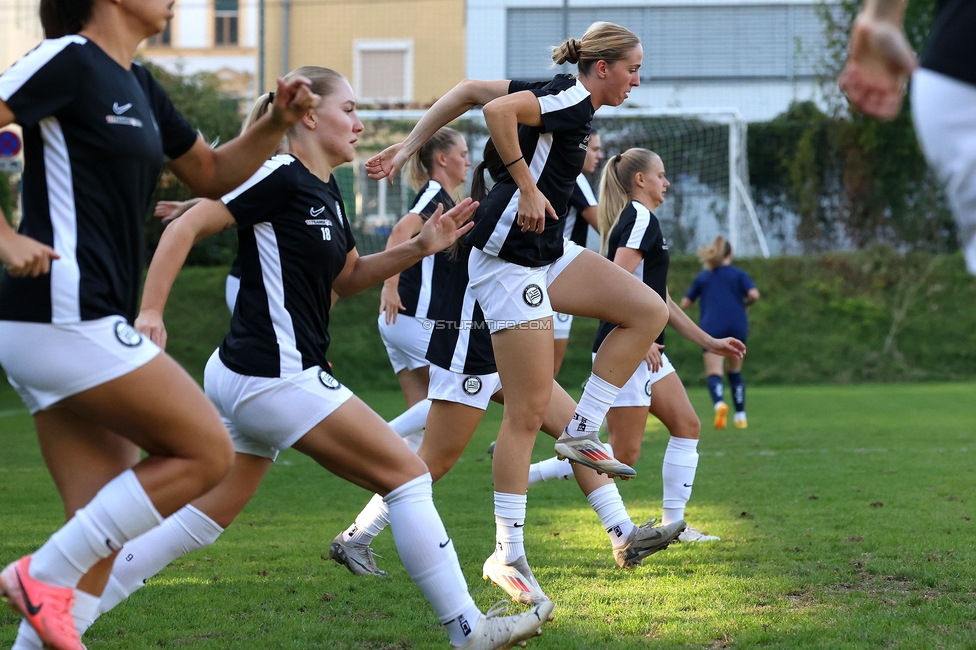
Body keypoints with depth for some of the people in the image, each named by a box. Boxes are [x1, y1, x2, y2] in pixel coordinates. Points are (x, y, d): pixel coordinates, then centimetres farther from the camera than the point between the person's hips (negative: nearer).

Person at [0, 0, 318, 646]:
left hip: (88, 321, 9)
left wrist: (278, 122, 12)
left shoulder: (139, 86, 19)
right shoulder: (70, 60, -9)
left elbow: (212, 174, 28)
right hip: (66, 317, -9)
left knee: (102, 533, 6)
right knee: (207, 450, -5)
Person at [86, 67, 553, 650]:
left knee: (207, 518, 13)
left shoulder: (327, 192, 15)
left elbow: (347, 278, 26)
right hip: (276, 378, -10)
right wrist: (150, 312, -25)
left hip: (247, 378, 10)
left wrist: (420, 247, 12)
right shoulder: (280, 178, -14)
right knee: (408, 473, -4)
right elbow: (185, 229, -16)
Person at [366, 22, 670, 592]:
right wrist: (528, 188, -24)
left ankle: (582, 433, 4)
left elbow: (468, 91, 11)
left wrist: (409, 148, 9)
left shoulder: (564, 99, 12)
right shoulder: (574, 102, -14)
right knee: (530, 410, -8)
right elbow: (498, 110, -31)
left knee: (649, 310, 1)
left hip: (545, 254, 10)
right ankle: (508, 554, -2)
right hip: (509, 259, -10)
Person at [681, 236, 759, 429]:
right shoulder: (739, 274, 8)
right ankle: (740, 415, 15)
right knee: (735, 372, 18)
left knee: (714, 373, -10)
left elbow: (685, 303, 15)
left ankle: (719, 403, -40)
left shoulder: (702, 277, 13)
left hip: (711, 329, -1)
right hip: (737, 327, 1)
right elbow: (754, 294, -8)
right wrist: (744, 304, 12)